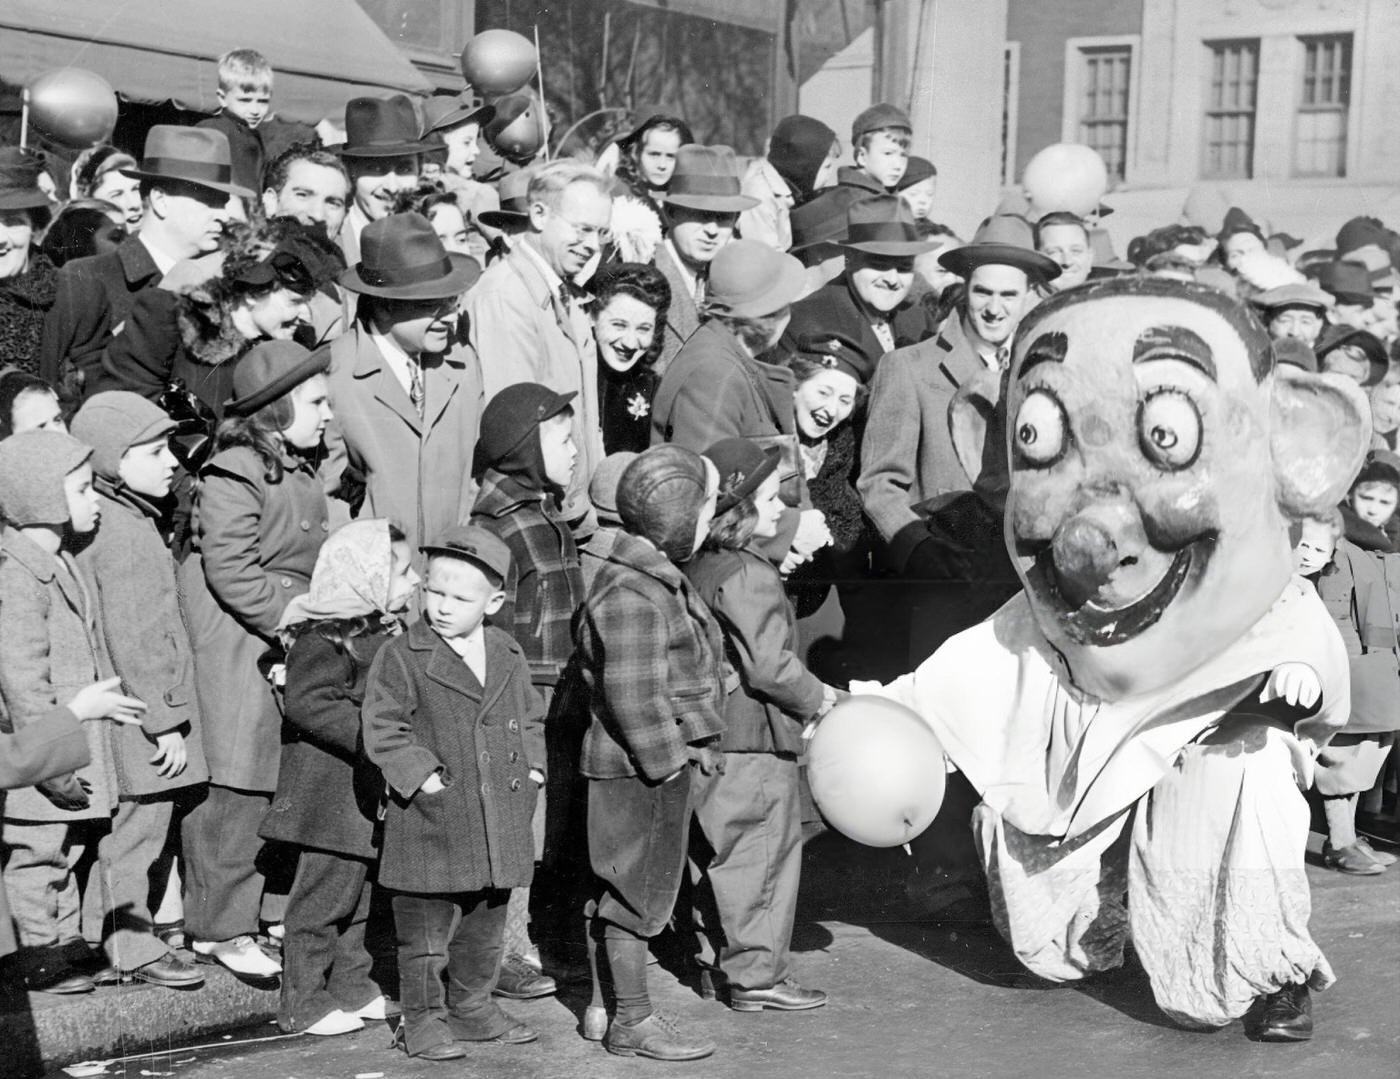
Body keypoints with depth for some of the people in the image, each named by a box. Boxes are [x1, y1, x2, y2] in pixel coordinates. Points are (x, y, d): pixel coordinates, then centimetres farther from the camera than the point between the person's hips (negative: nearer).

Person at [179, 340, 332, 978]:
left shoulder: (300, 471, 15)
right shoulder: (234, 474, -14)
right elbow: (230, 570, -20)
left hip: (290, 632, 9)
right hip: (239, 645, -9)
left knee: (285, 789, 10)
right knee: (239, 793, -5)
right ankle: (222, 930, 5)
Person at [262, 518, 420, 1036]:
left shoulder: (386, 632, 12)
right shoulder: (326, 639, -18)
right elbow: (308, 703, -27)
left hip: (372, 795, 9)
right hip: (332, 791, -9)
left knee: (362, 891, 17)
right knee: (327, 890, -2)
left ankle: (351, 986, 29)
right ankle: (304, 1002, 7)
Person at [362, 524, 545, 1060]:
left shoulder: (509, 657, 7)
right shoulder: (401, 657, -9)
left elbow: (531, 718, 20)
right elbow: (382, 728, -10)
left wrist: (532, 764, 6)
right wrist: (421, 773, -17)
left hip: (498, 823, 5)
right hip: (430, 823, -5)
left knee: (485, 929, 17)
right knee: (425, 931, 3)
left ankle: (472, 1006, 33)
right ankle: (423, 1018, 16)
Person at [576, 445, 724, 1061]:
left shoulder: (658, 578, 13)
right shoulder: (630, 595, -22)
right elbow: (633, 697, -24)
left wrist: (692, 746, 16)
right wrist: (674, 755, -19)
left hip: (665, 758, 10)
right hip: (638, 768, -10)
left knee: (620, 889, 16)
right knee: (635, 889, 0)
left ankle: (607, 1008, 26)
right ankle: (632, 1022, 10)